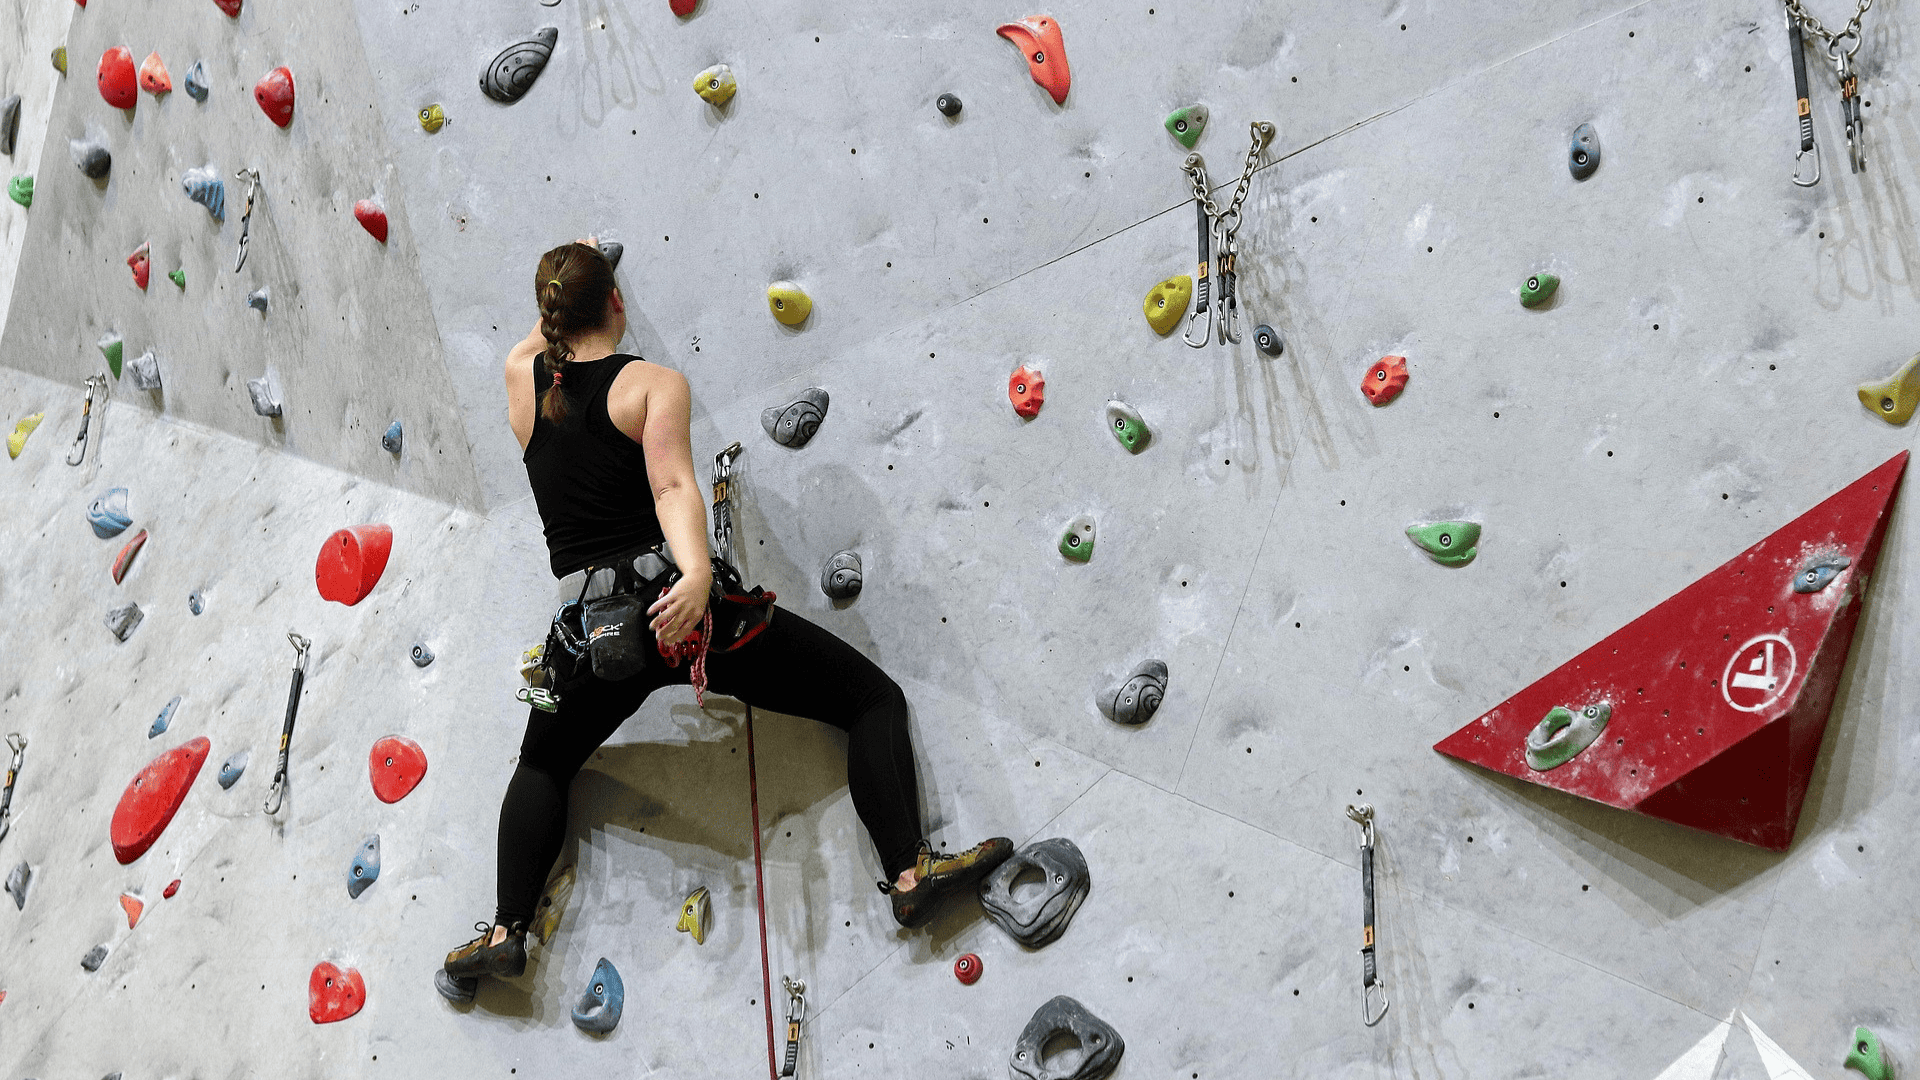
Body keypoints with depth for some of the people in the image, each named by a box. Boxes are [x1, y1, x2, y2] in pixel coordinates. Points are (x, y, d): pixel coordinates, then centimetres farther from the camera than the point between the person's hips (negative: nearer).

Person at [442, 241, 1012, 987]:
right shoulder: (654, 383, -1)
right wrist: (698, 573, -35)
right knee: (872, 698, 5)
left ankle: (507, 931, 21)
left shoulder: (523, 381, 11)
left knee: (543, 765, 32)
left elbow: (541, 340, 37)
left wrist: (568, 276, 51)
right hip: (676, 604, -4)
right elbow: (673, 488, -20)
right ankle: (910, 873, -7)